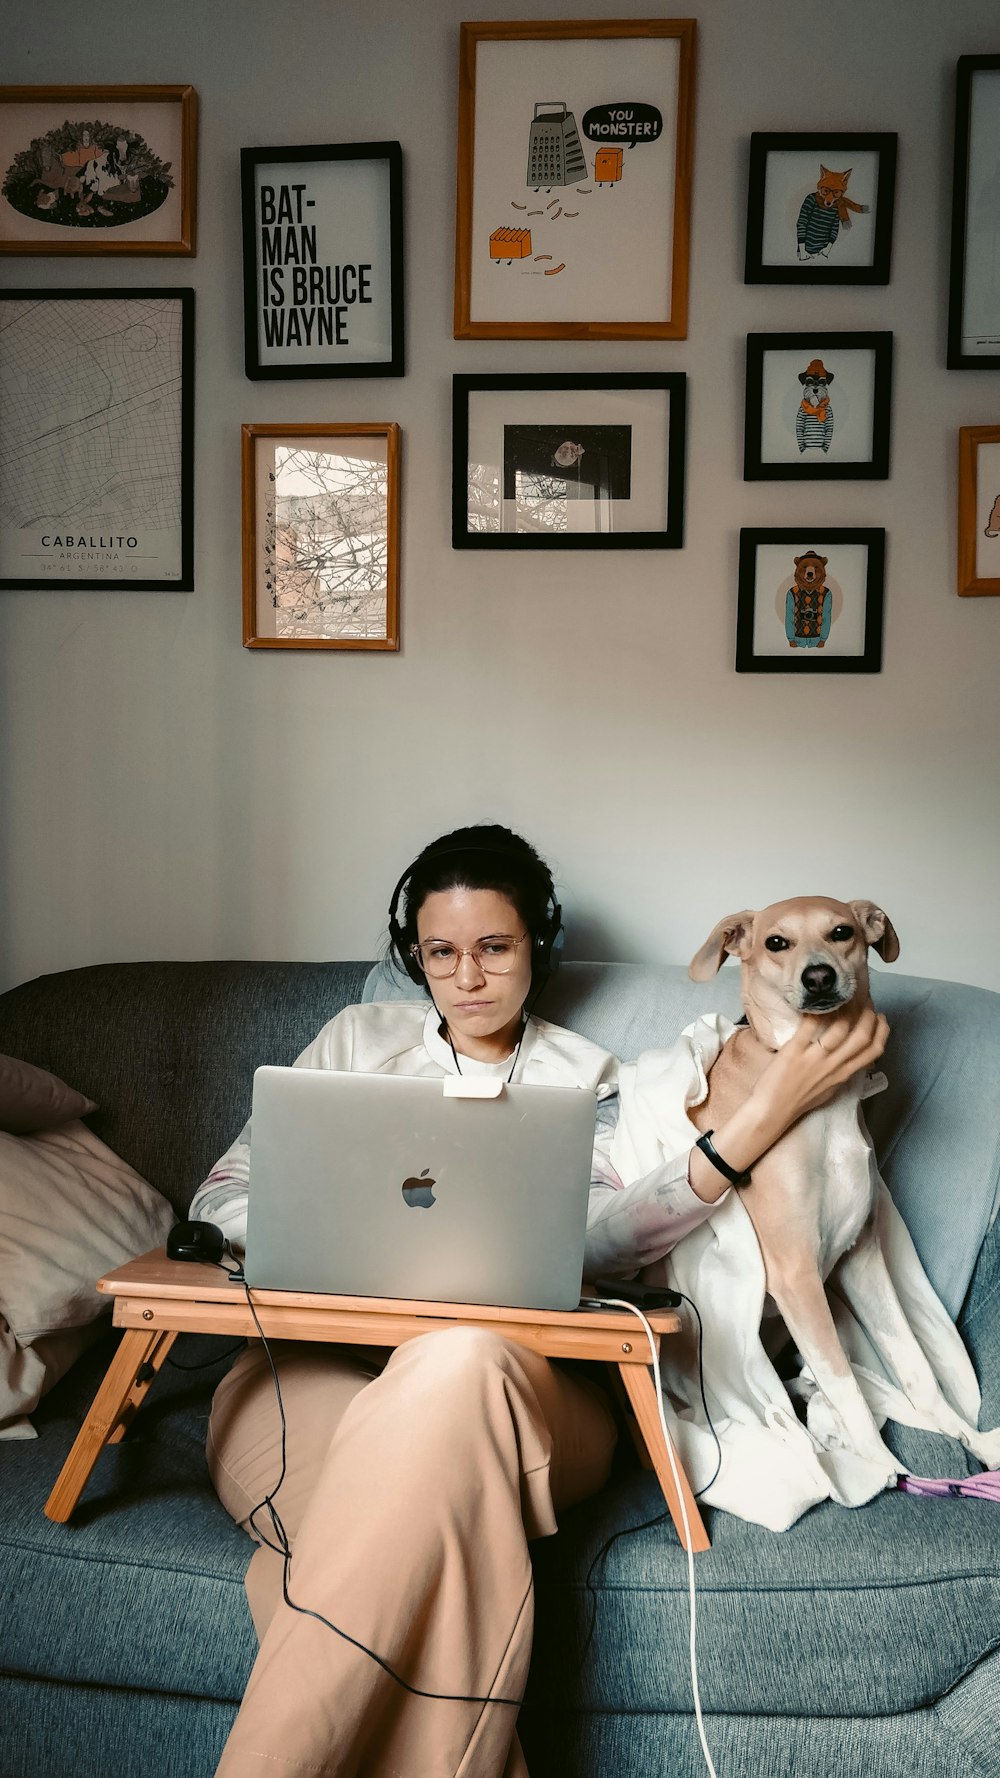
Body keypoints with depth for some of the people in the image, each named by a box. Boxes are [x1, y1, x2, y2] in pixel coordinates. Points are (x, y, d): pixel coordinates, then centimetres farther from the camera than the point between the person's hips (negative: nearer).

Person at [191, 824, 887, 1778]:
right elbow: (222, 1197, 18)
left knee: (461, 1356, -40)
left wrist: (763, 1116, -13)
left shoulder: (585, 1077, 21)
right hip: (319, 1364, 1)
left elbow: (607, 1235, 0)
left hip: (510, 1365, 0)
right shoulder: (361, 1038, 24)